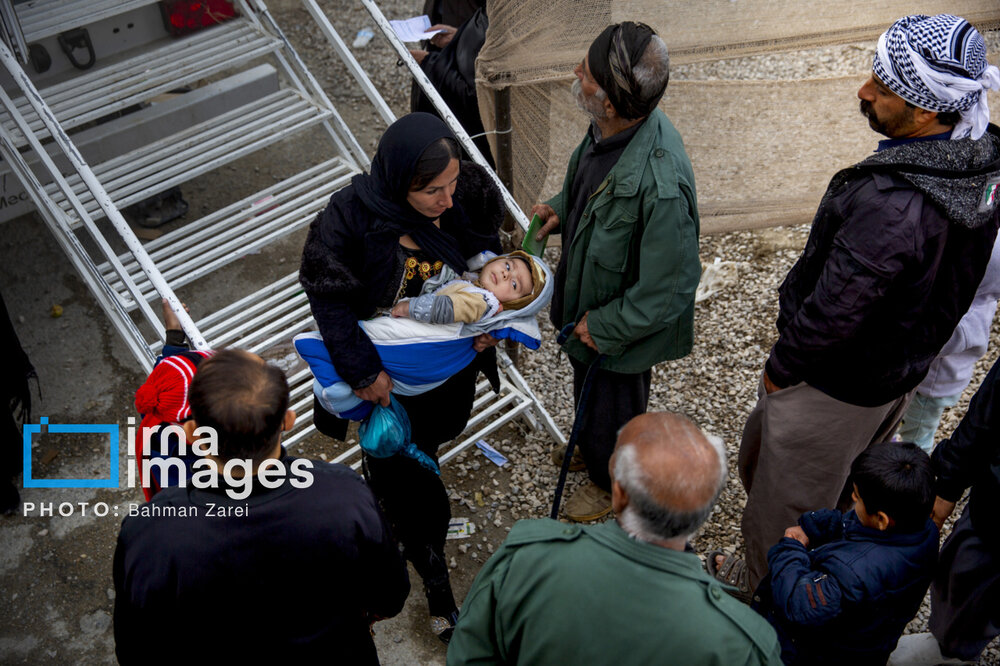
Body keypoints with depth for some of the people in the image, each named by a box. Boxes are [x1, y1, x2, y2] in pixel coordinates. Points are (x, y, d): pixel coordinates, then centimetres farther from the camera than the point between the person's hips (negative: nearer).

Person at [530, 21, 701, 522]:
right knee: (587, 388, 33)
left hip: (619, 330, -8)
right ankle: (590, 447, 65)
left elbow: (667, 289, -30)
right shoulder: (612, 127, -16)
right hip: (587, 301, 8)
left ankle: (614, 483, 52)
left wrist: (603, 327, -20)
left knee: (611, 406, 21)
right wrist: (563, 210, -4)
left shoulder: (660, 185, -42)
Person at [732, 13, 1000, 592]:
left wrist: (780, 367, -13)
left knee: (783, 505, 16)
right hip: (901, 370, 9)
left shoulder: (890, 205, -40)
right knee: (846, 485, 32)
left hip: (832, 387, -9)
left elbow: (833, 311, -32)